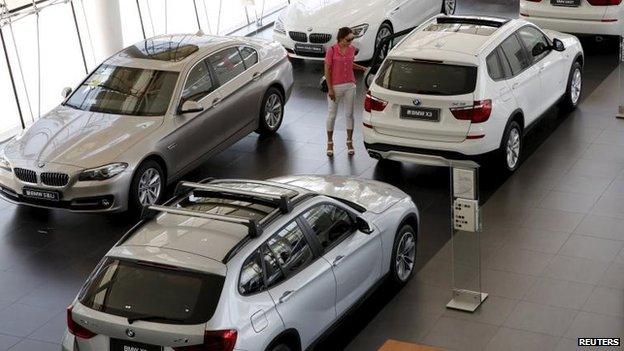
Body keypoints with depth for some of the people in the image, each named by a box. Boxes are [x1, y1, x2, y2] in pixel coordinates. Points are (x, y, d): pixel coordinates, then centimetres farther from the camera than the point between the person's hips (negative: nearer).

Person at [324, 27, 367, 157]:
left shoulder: (352, 49, 2)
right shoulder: (332, 51, -13)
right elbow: (327, 70, -10)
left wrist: (362, 68, 5)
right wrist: (330, 89, -13)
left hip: (350, 86, 4)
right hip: (335, 87, -4)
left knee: (349, 114, 10)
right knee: (332, 115, 6)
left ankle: (349, 142, 22)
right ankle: (330, 142, 20)